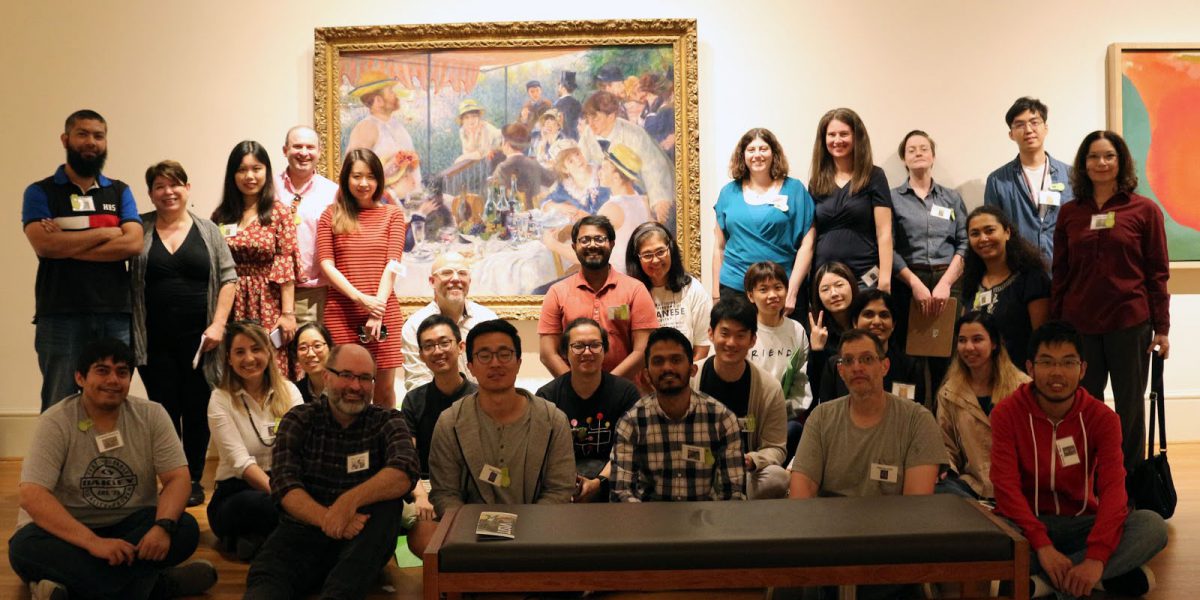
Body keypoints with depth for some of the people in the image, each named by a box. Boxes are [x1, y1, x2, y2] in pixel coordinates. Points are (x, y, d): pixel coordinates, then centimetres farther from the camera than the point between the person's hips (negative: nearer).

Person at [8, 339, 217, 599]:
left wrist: (163, 526, -31)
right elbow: (31, 495, -22)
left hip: (131, 525, 2)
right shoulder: (56, 422, -12)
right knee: (26, 547, -32)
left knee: (185, 529, -25)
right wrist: (93, 542, -33)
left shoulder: (151, 415, -4)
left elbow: (177, 478, -9)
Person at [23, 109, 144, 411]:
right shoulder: (40, 192, 6)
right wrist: (106, 232, -5)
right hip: (59, 317, -2)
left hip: (115, 316, 2)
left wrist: (66, 245, -7)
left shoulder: (120, 192, 13)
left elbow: (133, 243, -4)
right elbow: (43, 244, -11)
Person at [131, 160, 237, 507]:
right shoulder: (138, 229, 5)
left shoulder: (208, 230, 7)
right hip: (154, 342, 0)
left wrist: (218, 324, -5)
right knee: (164, 412, 3)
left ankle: (194, 482, 17)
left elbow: (228, 278, 4)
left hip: (198, 340, 0)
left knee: (196, 413, 4)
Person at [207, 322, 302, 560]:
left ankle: (255, 540, -14)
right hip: (237, 492, -3)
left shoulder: (289, 391, 5)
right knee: (259, 504, -39)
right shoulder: (221, 400, -4)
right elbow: (241, 462, -16)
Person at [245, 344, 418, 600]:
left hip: (363, 540, 2)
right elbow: (284, 483, -8)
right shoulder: (299, 420, 7)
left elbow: (405, 471, -16)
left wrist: (351, 500, -34)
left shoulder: (387, 422, 5)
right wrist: (326, 518, -27)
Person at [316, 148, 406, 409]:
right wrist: (361, 298, -12)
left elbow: (392, 264, 1)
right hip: (341, 311, 0)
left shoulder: (392, 214, 10)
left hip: (383, 309, 0)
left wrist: (378, 307, -11)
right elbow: (326, 264, 1)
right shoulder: (331, 216, 10)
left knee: (385, 387, 1)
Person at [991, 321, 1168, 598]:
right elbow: (1006, 485, -18)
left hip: (1082, 523, 2)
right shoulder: (1007, 413, -9)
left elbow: (1113, 487, -17)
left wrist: (1096, 558, -32)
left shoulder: (1102, 418, -5)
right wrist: (1042, 545, -32)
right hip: (1028, 524, -2)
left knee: (1153, 525, -25)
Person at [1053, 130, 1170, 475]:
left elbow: (1158, 273, 1)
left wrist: (1162, 327, -3)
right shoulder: (1069, 213, 7)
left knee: (1129, 408, 8)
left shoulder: (1144, 210, 1)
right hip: (1079, 326, 2)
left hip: (1130, 324, -2)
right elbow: (1060, 275, 9)